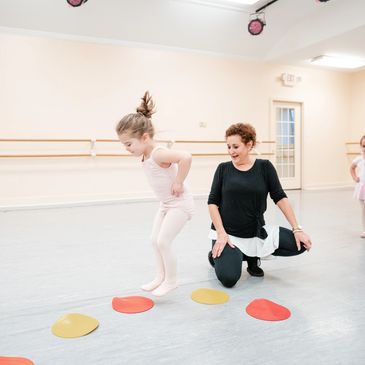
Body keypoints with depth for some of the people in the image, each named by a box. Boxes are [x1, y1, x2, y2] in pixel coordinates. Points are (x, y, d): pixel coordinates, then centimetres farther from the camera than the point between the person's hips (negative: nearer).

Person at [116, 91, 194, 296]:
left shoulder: (158, 154, -27)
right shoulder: (146, 156, 2)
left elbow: (186, 157, -43)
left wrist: (179, 183, -32)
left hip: (180, 203, -10)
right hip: (166, 203, 10)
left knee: (164, 241, -8)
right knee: (155, 240, 12)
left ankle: (171, 280, 11)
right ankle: (161, 276, 27)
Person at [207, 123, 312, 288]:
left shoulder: (264, 166, -1)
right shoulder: (223, 169, -2)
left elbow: (280, 198, -1)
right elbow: (212, 202, -3)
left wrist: (297, 229, -7)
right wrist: (221, 233, -14)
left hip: (257, 232, 3)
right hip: (228, 233, -2)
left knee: (300, 244, -11)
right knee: (228, 279, -21)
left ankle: (253, 255, 10)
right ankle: (216, 255, 14)